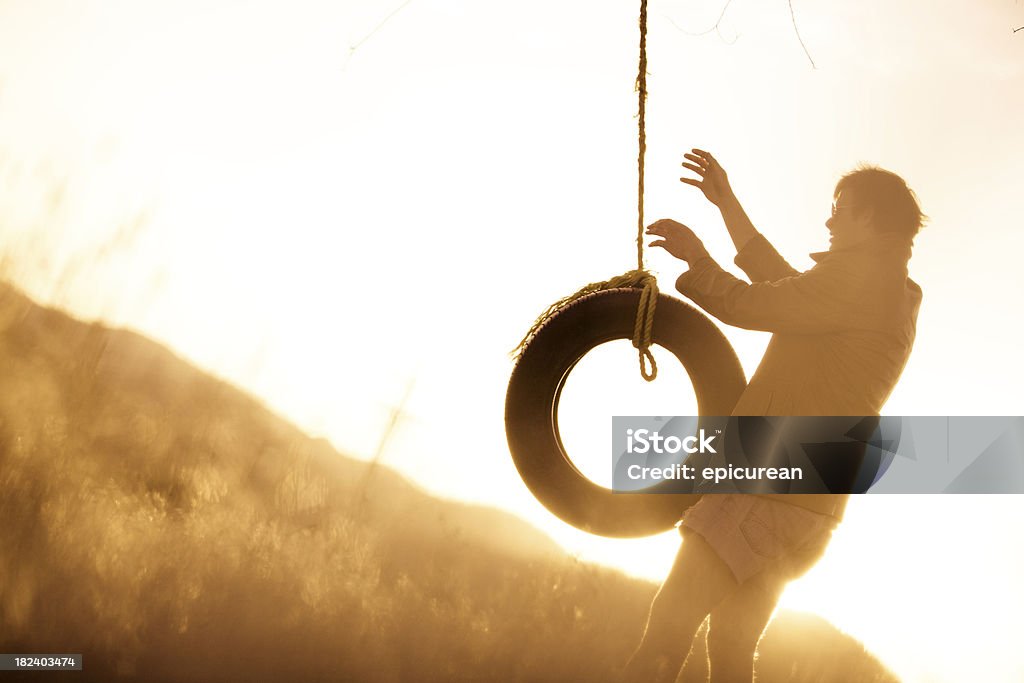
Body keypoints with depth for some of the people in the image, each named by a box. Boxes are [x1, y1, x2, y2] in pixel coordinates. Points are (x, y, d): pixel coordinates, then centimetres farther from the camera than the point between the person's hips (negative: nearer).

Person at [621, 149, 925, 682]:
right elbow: (787, 290, 29)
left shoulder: (861, 275, -9)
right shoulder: (899, 297, 21)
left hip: (768, 489, -10)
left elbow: (749, 306, -10)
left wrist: (696, 257, 9)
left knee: (669, 624, -13)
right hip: (813, 508, 10)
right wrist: (728, 205, 33)